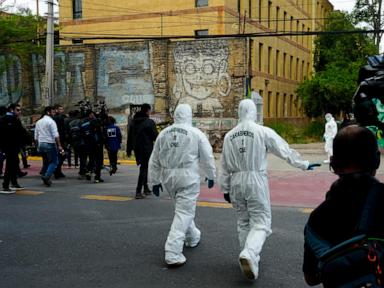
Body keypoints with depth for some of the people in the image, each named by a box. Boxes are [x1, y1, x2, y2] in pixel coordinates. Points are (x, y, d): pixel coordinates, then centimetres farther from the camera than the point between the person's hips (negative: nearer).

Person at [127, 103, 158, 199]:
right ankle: (138, 192, -10)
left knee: (144, 167, 20)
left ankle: (146, 188, 28)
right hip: (147, 149, -7)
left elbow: (129, 137, 10)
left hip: (136, 149, 7)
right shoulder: (150, 122, -12)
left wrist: (129, 150, 15)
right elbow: (155, 136, -11)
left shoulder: (133, 122, 8)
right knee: (144, 168, -4)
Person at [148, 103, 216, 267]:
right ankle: (173, 254, -9)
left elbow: (154, 160, 10)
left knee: (183, 209, 24)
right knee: (184, 212, -2)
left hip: (168, 177, 5)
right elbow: (207, 158, 0)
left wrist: (154, 181, 19)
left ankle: (193, 237, 43)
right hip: (187, 177, -5)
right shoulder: (196, 134, -6)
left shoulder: (163, 133, 6)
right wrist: (210, 176, 15)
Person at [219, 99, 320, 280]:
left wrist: (225, 189, 18)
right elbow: (284, 150, 0)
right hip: (256, 180, -4)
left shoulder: (229, 136, 4)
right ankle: (249, 254, -22)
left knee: (243, 222, 17)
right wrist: (304, 165, 13)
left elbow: (224, 166, 9)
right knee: (261, 223, 0)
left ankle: (249, 258, 22)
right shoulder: (263, 131, -8)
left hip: (236, 182, 4)